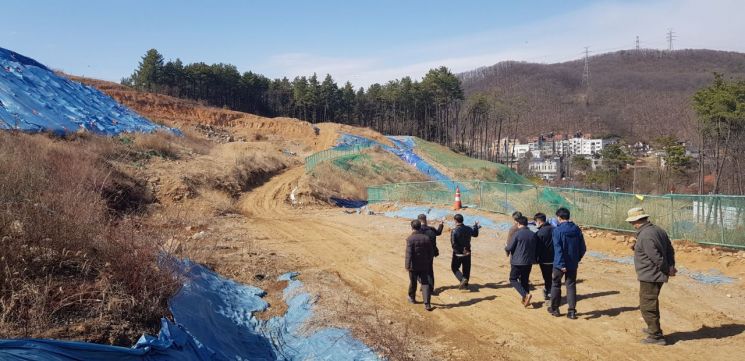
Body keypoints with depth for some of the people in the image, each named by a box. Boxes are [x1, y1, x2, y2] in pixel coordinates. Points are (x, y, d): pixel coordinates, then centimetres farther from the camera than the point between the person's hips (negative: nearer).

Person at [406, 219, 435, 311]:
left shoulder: (410, 239, -15)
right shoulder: (426, 238, 0)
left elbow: (409, 253, -19)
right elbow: (431, 253, 6)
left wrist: (407, 266, -15)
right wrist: (428, 261, 21)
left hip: (414, 266, -3)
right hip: (424, 265, 3)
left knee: (413, 282, 17)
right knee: (425, 283, 3)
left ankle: (412, 298, 38)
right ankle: (427, 304, -6)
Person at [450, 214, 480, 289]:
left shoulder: (454, 231, -19)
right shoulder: (468, 229, -4)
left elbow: (453, 244, -24)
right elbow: (475, 234, 17)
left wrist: (459, 250, -12)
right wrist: (476, 226, 34)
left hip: (458, 254, -4)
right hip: (467, 253, 5)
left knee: (454, 267, 12)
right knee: (466, 269, 16)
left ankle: (462, 279, -10)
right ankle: (465, 284, 25)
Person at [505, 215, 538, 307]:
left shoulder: (517, 234, -15)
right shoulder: (533, 234, 2)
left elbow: (509, 247, -13)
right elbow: (536, 248, 10)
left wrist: (506, 248, 9)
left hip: (517, 262, -5)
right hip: (529, 262, 5)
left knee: (513, 279, 7)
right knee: (525, 280, 18)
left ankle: (526, 294, -11)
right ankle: (525, 299, 22)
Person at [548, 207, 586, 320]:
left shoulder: (557, 230, -13)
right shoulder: (577, 229, 3)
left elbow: (558, 249, -19)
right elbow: (583, 248, 5)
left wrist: (562, 265, -19)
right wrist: (577, 259, 15)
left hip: (560, 264, -4)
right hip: (573, 264, 4)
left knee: (556, 285, 12)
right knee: (571, 286, 9)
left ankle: (554, 308, 22)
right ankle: (572, 311, 5)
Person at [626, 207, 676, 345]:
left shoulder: (644, 236, -23)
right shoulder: (659, 230, 7)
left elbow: (656, 257, -24)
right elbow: (670, 250, 9)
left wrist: (668, 270, -11)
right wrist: (671, 266, 2)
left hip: (649, 277, -10)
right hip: (658, 275, 10)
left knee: (647, 306, 1)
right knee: (651, 303, 26)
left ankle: (656, 336, 8)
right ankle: (653, 328, 41)